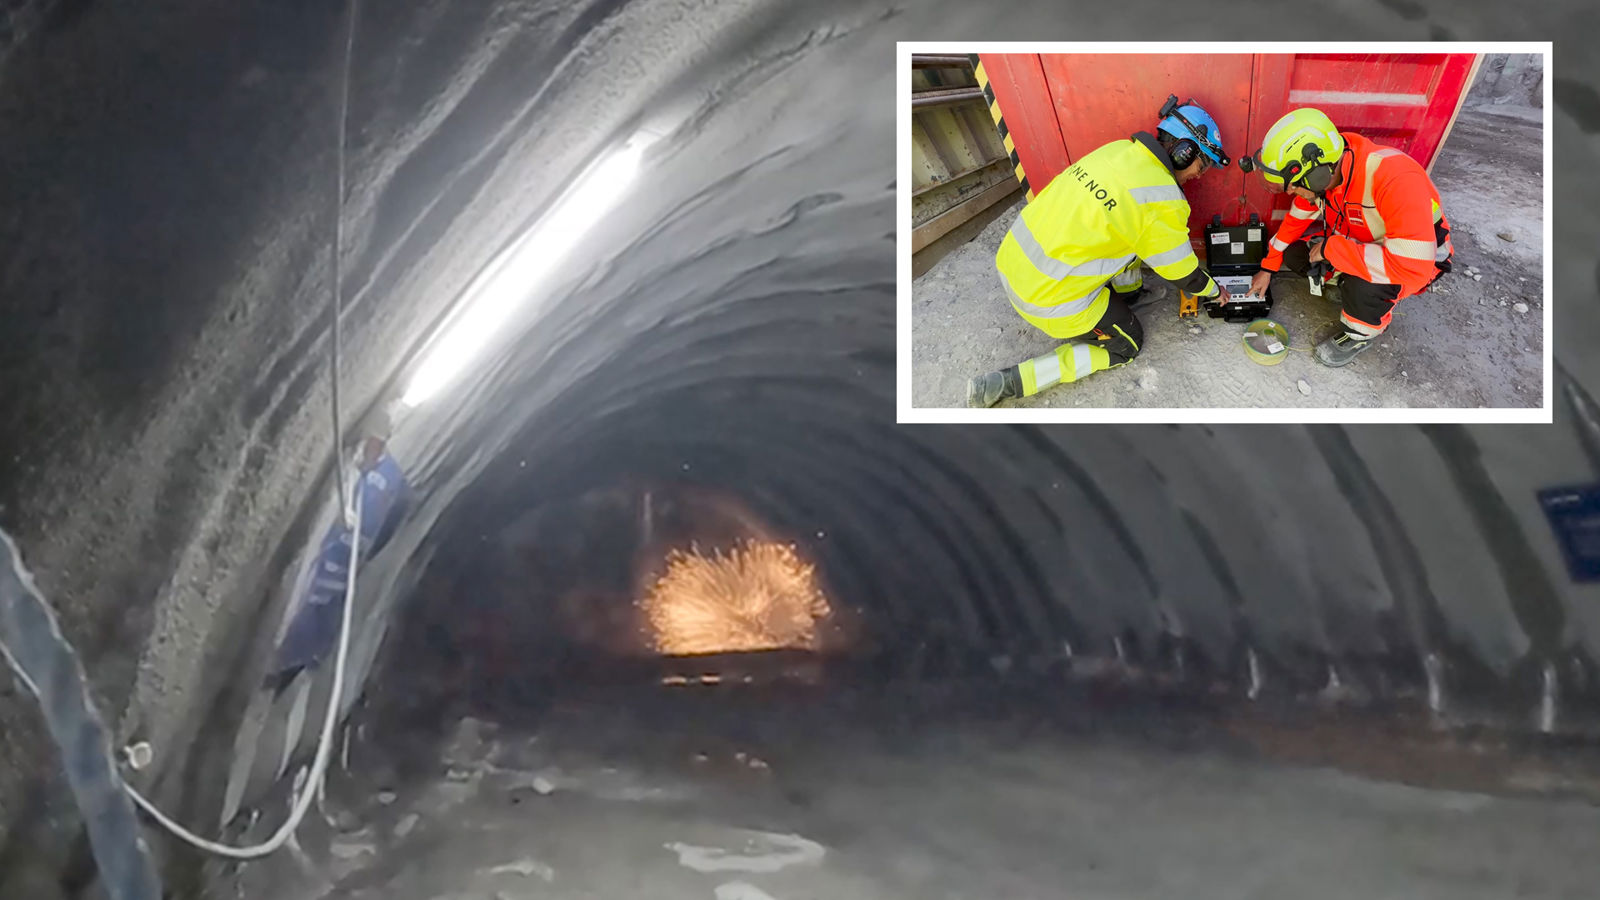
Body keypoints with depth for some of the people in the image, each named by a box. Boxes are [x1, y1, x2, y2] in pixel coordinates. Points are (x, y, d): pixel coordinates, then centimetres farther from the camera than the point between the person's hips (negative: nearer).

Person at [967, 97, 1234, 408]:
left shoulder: (1119, 149, 2)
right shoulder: (1162, 201, -18)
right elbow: (1181, 272, -3)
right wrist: (1214, 291, 18)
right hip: (1051, 298, -8)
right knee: (1126, 346, 15)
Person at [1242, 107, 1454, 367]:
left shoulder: (1397, 181, -40)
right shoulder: (1320, 173, -17)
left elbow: (1412, 268, -44)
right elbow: (1296, 219, 4)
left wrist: (1330, 248, -36)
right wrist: (1268, 269, 10)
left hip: (1420, 257, -7)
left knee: (1363, 286, -35)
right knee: (1294, 252, -9)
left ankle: (1362, 333, -4)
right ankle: (1343, 284, 15)